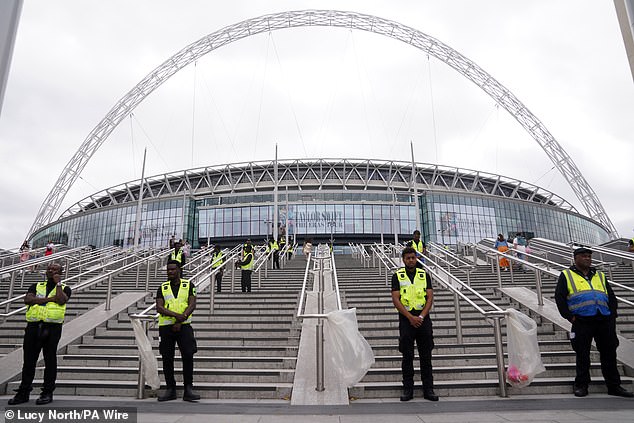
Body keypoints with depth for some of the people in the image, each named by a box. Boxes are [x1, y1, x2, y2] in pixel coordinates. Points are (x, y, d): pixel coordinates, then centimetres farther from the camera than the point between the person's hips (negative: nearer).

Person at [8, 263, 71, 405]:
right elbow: (27, 299, -1)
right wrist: (50, 299, -9)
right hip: (33, 326, 3)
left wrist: (58, 283, -3)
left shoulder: (64, 288, 8)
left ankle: (47, 393, 10)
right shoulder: (36, 286, 17)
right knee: (28, 360, 8)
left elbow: (61, 300, -13)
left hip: (52, 327, -3)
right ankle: (23, 392, 19)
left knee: (50, 360, 1)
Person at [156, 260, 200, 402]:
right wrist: (176, 315, -19)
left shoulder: (188, 285, 5)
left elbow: (192, 305, -4)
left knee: (188, 356, -9)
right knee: (167, 358, 5)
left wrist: (180, 321, -14)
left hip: (184, 326, -2)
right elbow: (159, 307, -3)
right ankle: (170, 389, 17)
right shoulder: (162, 288, 10)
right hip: (166, 326, 2)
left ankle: (188, 390, -1)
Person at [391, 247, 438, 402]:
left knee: (426, 356, 5)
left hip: (423, 319, 2)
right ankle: (408, 389, 12)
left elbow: (430, 297, 3)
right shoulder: (397, 276, 2)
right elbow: (395, 299, -5)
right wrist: (411, 317, -14)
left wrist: (421, 316, -10)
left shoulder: (424, 275, 9)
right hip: (406, 319, -2)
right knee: (407, 356, 2)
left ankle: (428, 389, 13)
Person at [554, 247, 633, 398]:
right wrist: (570, 317, -8)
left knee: (609, 354, 8)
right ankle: (581, 385, 11)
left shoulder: (600, 276, 20)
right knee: (582, 355, 2)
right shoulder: (566, 275, 6)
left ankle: (614, 386, 20)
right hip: (582, 322, -4)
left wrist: (612, 316, 5)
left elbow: (611, 297, 18)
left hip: (604, 321, 4)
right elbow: (559, 297, -1)